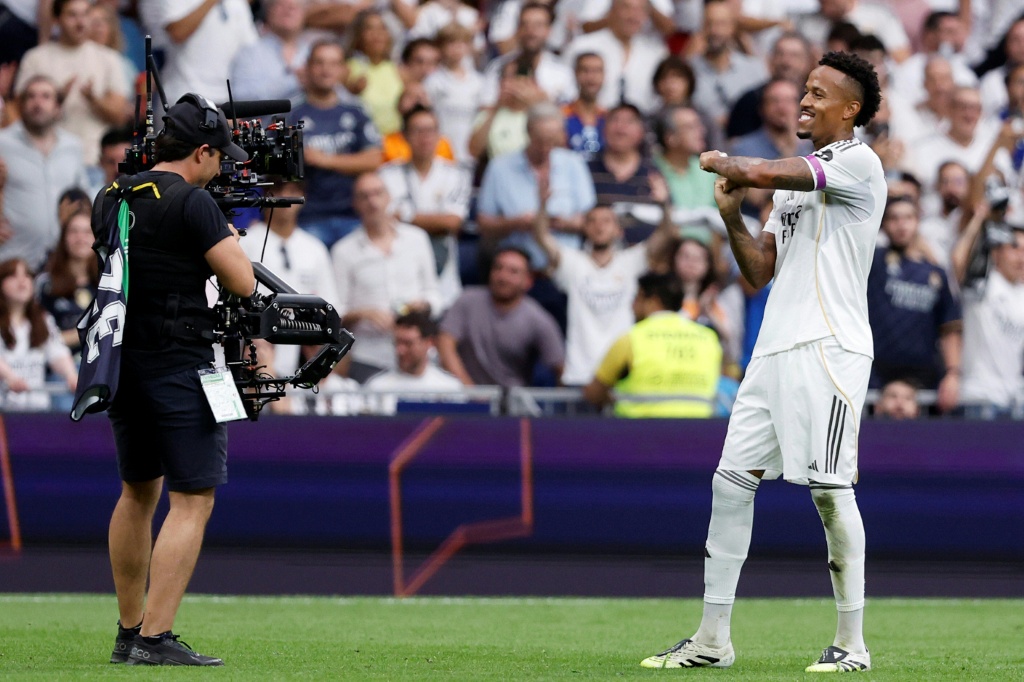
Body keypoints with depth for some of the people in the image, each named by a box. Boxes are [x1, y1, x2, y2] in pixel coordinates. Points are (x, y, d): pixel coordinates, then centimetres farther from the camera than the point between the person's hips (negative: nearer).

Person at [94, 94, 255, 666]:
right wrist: (229, 239, 6)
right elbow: (243, 283, -15)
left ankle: (129, 632, 24)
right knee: (193, 501, -6)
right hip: (179, 368, -8)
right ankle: (155, 638, -15)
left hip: (122, 363, 8)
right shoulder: (194, 204, -14)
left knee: (138, 494, 20)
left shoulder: (109, 201, 10)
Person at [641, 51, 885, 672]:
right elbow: (761, 271, 21)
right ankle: (714, 640, 8)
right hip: (776, 349, 9)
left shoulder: (858, 164, -6)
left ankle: (853, 643, -2)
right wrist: (733, 218, 6)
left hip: (830, 347, -9)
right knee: (732, 480, 4)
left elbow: (762, 173, -19)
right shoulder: (798, 178, 22)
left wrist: (719, 161, 2)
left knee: (829, 489, -9)